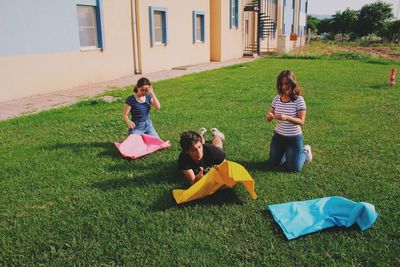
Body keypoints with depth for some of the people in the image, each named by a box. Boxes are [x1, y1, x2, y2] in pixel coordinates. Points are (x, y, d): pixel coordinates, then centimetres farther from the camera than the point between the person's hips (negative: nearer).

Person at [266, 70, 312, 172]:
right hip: (278, 136, 5)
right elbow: (268, 117, -2)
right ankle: (288, 152, 41)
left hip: (294, 138, -5)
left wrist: (286, 118, -37)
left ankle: (305, 151, 31)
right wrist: (269, 116, -27)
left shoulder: (299, 100, -18)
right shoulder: (277, 98, -5)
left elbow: (301, 121, -21)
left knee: (293, 168, 3)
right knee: (274, 162, 15)